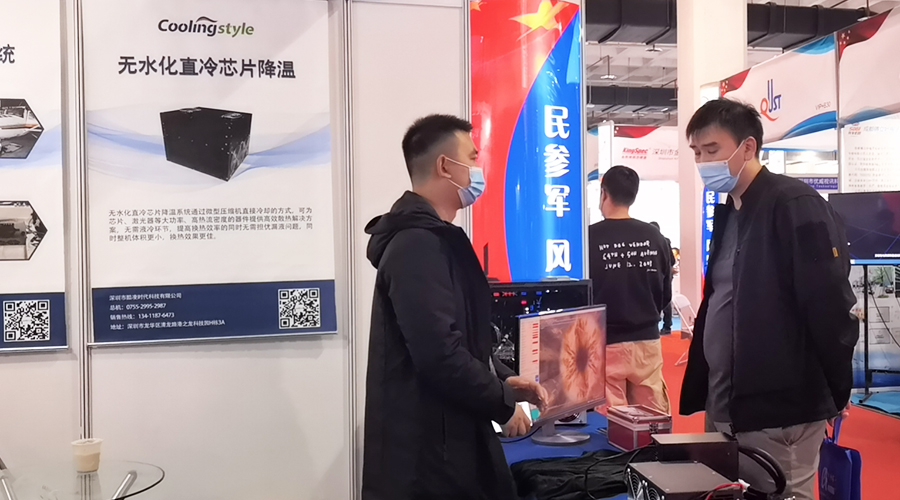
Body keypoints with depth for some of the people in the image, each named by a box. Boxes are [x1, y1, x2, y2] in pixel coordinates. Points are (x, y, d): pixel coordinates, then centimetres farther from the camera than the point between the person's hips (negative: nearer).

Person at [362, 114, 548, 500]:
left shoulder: (434, 239, 14)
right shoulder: (418, 244, -20)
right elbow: (440, 353, -28)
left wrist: (502, 379, 7)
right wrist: (503, 404, -15)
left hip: (445, 439, 10)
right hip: (426, 452, -10)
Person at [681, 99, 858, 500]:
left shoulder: (795, 205, -14)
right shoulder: (729, 211, 12)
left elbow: (830, 306, -17)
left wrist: (836, 393, -10)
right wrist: (702, 388, 13)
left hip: (778, 409, -8)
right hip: (724, 404, 9)